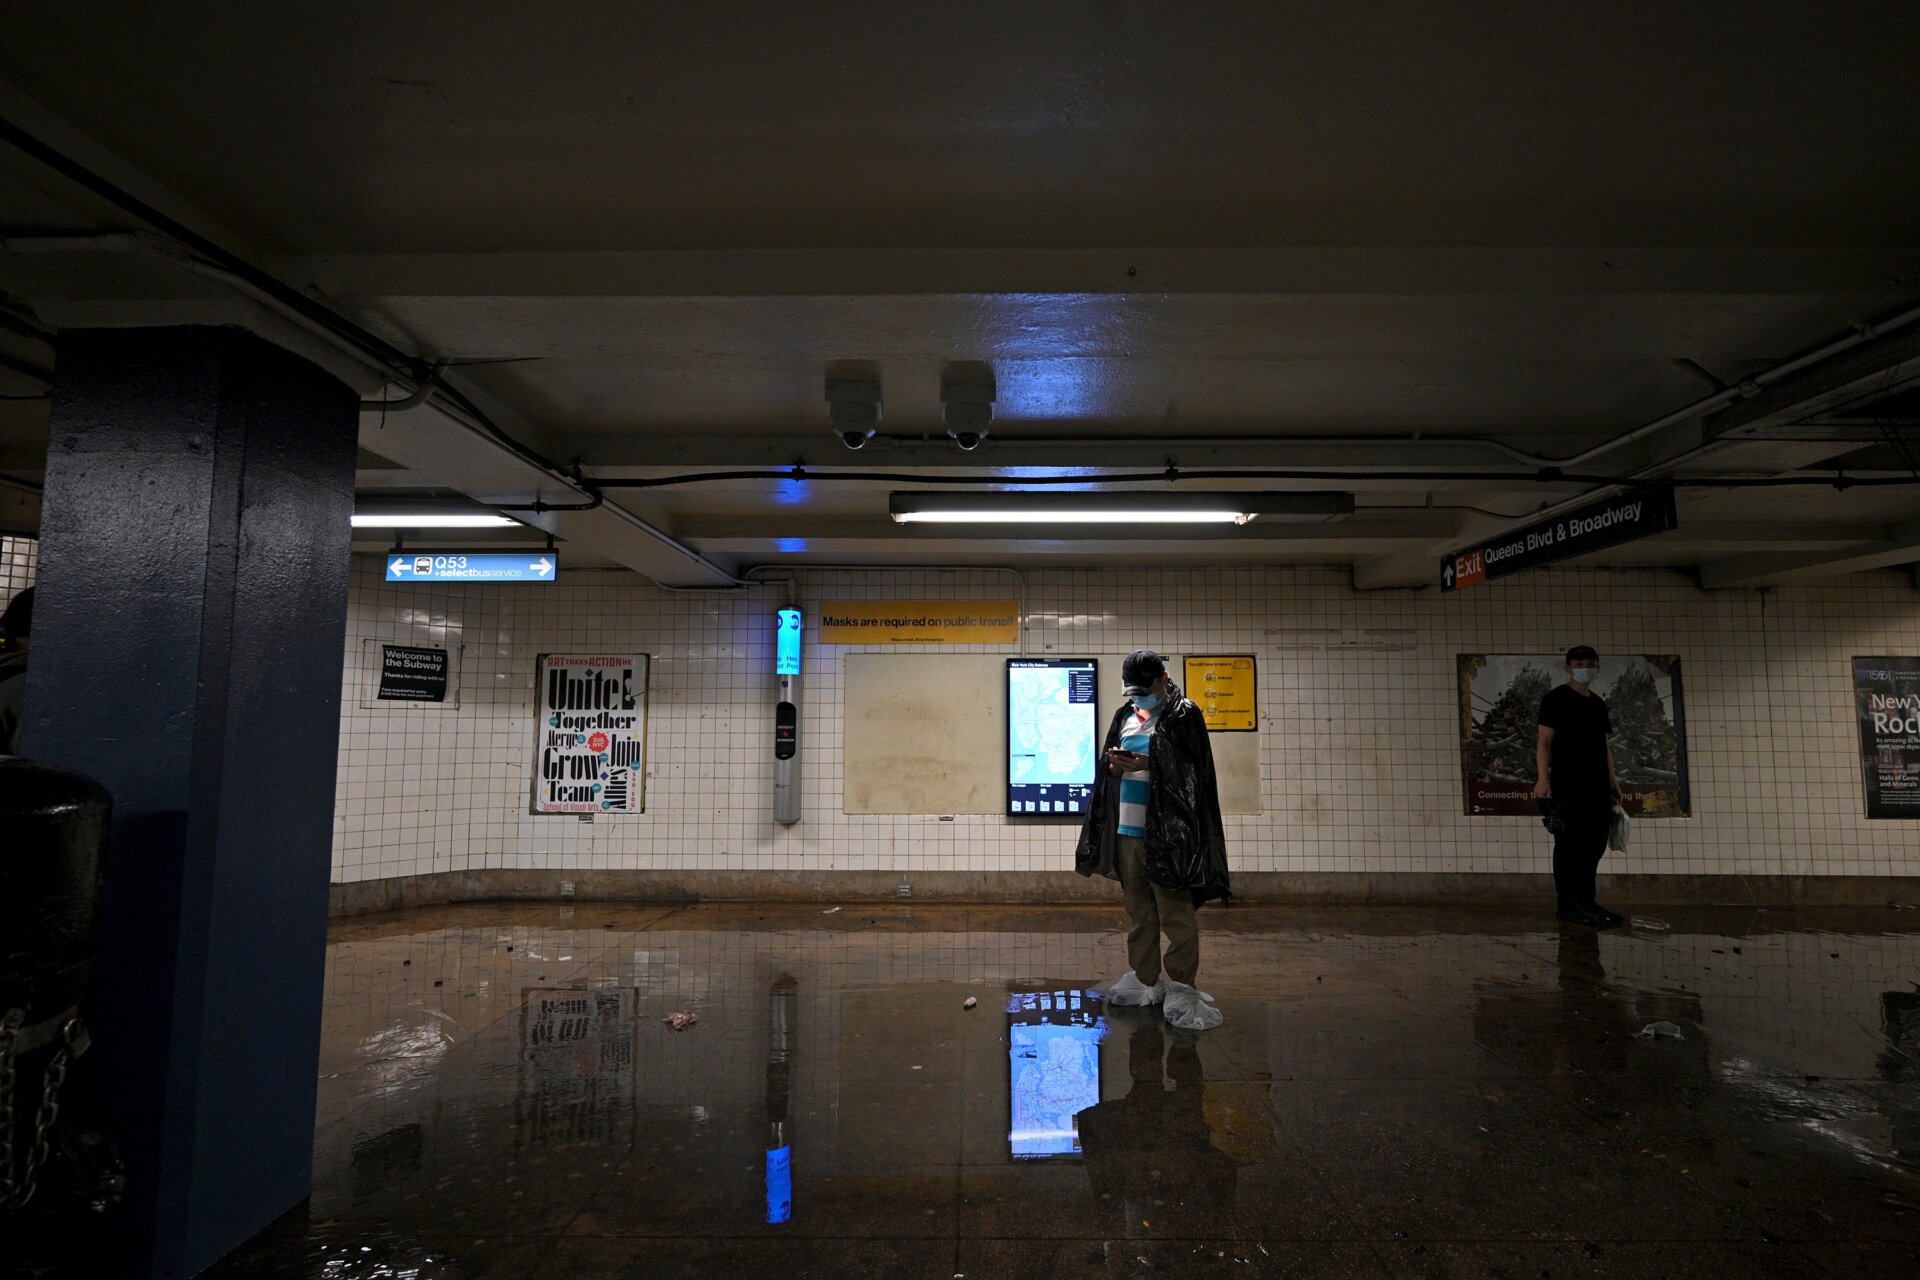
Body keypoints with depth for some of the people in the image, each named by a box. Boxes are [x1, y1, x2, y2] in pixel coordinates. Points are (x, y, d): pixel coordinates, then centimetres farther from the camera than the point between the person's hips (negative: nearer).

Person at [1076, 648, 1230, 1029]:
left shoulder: (1183, 715, -3)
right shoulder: (1124, 715, 15)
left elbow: (1193, 771, -9)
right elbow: (1108, 770, 20)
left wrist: (1146, 764, -19)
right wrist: (1115, 764, -4)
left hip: (1166, 831, -6)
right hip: (1127, 829, 6)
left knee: (1175, 913, -5)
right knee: (1137, 910, 13)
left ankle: (1180, 989, 2)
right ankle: (1144, 981, 23)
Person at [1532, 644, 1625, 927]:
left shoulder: (1598, 703, 17)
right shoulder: (1556, 698, -3)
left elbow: (1605, 745, 21)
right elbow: (1544, 741, -8)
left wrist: (1611, 780, 14)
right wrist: (1543, 778, -17)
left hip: (1597, 785, 7)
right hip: (1566, 784, -7)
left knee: (1595, 843, 11)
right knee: (1569, 844, -5)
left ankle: (1586, 901, 21)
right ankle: (1567, 904, -1)